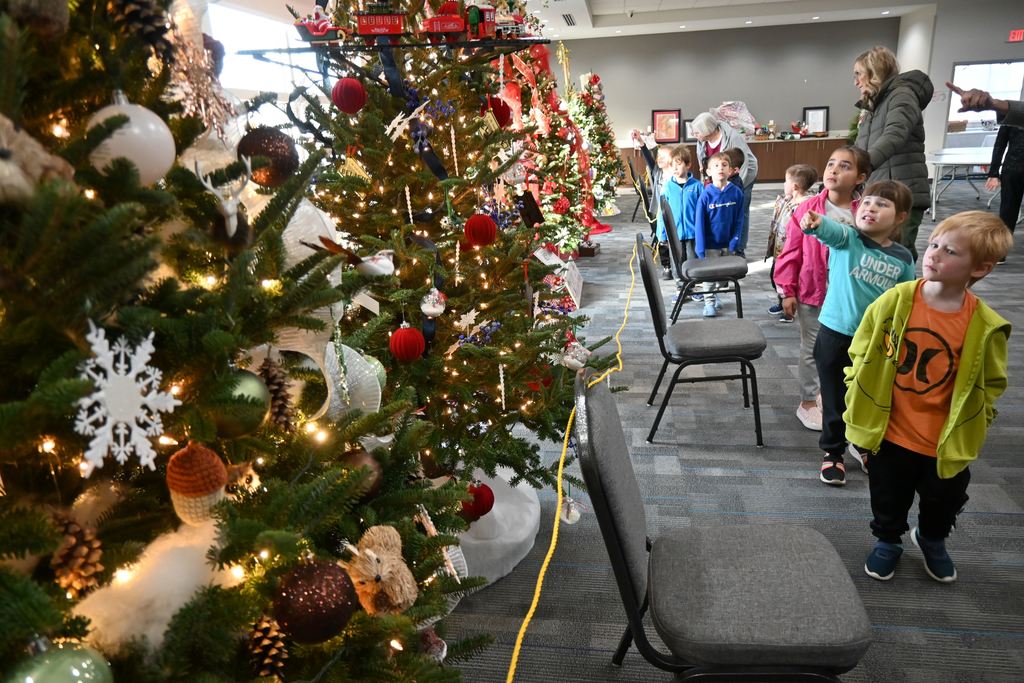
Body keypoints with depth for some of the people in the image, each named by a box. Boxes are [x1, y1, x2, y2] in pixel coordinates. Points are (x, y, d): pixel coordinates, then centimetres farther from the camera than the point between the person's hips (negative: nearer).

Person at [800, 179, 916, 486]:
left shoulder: (903, 258, -2)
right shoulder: (848, 239, -11)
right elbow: (833, 231, -35)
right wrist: (815, 223, -58)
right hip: (836, 335, -2)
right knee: (835, 400, 9)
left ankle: (866, 446, 43)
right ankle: (833, 452, 29)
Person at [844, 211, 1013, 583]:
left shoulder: (985, 326, -16)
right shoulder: (894, 301, -15)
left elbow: (990, 385, -1)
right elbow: (861, 355, -4)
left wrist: (971, 432, 1)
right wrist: (858, 407, -2)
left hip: (947, 445, 0)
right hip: (889, 434, 0)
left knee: (943, 502, 24)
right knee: (888, 500, 20)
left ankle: (932, 540, 55)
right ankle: (887, 541, 50)